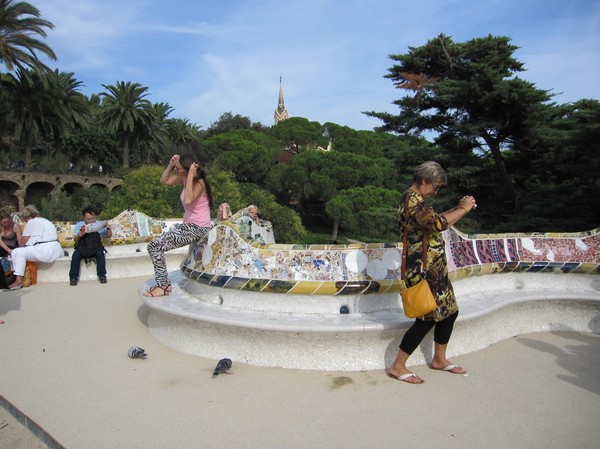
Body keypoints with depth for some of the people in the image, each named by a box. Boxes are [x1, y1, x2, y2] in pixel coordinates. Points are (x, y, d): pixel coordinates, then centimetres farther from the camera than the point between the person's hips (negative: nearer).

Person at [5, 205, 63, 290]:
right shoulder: (46, 221, 26)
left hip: (45, 250, -10)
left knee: (17, 252, -8)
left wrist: (20, 247, 24)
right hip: (56, 250, 10)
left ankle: (19, 281, -15)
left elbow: (23, 240, 1)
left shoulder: (31, 222, 0)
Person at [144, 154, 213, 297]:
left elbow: (188, 200, -34)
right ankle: (164, 283, 21)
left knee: (154, 246, -13)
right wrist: (170, 165, 3)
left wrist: (191, 175, -28)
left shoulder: (199, 182, -17)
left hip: (197, 228, -10)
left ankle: (163, 286, -3)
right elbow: (164, 180, 18)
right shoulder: (184, 178, 8)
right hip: (189, 225, 10)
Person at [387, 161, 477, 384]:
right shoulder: (412, 199, -18)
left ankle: (439, 359, 33)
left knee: (449, 311, 17)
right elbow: (438, 224, -30)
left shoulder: (415, 199, 15)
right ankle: (397, 367, 9)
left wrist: (458, 207, 16)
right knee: (428, 317, -4)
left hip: (434, 268, 11)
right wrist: (463, 209, -15)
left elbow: (434, 220, 26)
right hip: (423, 269, -11)